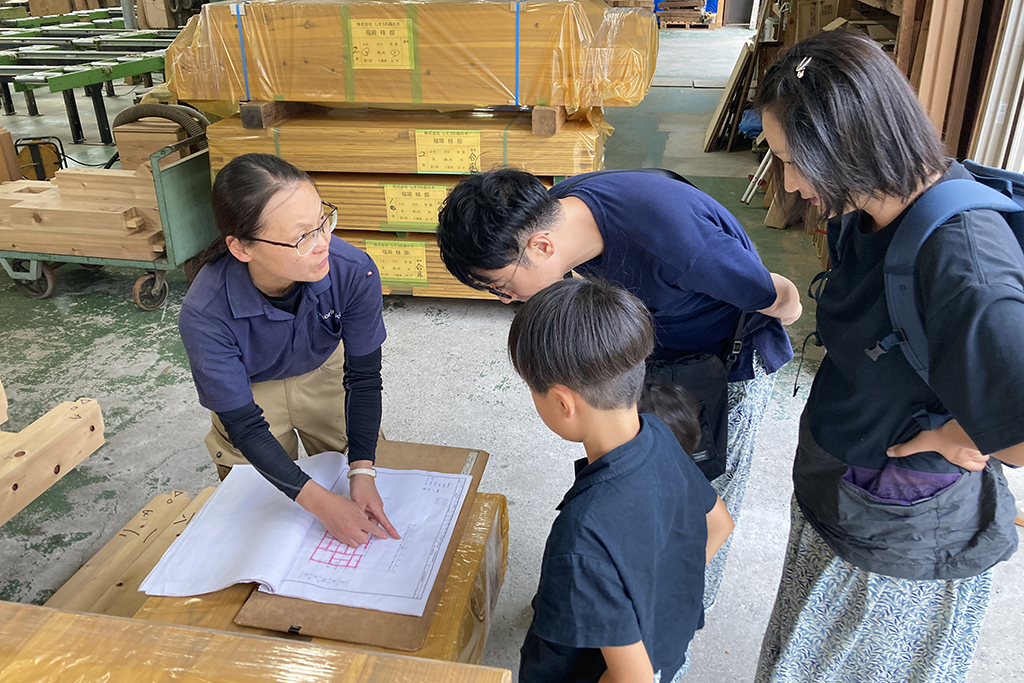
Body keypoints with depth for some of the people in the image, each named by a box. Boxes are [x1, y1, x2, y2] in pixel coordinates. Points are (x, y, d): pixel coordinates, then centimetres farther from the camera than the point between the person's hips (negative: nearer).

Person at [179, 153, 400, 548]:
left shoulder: (354, 273, -36)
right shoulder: (205, 315, -39)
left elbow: (364, 377, -20)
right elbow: (246, 426, -28)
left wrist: (362, 471, -27)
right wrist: (320, 502, -34)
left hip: (323, 371, 2)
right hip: (250, 388, -1)